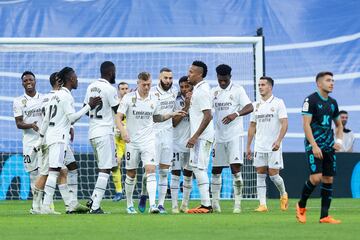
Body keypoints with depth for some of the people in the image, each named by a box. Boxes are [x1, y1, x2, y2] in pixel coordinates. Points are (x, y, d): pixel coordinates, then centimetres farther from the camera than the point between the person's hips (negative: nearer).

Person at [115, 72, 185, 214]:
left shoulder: (154, 100, 6)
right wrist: (122, 130, -26)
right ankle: (129, 205, 21)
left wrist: (172, 115, 12)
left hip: (148, 141, 1)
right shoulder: (128, 98, -4)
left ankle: (152, 205, -21)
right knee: (131, 174, 6)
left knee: (151, 170, -14)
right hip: (132, 141, -1)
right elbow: (118, 118, -8)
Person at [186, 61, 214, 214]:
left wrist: (195, 137, -23)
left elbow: (208, 116, -22)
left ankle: (206, 205, -12)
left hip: (202, 137, -10)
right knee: (198, 168, 12)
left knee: (199, 168, -11)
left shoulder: (202, 91, -15)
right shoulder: (197, 90, 16)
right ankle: (205, 204, 15)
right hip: (199, 137, 10)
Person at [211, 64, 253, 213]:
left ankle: (237, 203, -11)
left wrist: (236, 114, -29)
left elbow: (250, 107, -13)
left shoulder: (237, 90, -3)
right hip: (218, 136, 5)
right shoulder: (214, 92, 12)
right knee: (216, 169, 8)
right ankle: (215, 202, 18)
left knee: (235, 167, -12)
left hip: (234, 135, -5)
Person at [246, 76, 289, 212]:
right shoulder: (256, 105, 11)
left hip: (273, 147, -5)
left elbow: (284, 124, -10)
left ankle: (283, 195, 22)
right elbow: (252, 127, 16)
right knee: (260, 175, 0)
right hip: (259, 147, 5)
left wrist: (278, 140, -22)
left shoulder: (278, 103, -4)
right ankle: (262, 204, 1)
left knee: (273, 174, -5)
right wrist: (248, 146, 12)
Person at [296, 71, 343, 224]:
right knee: (316, 177, -17)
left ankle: (324, 216, 6)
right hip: (314, 146, -7)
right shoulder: (311, 100, -7)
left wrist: (339, 141, 7)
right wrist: (314, 146, -19)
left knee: (328, 180, 3)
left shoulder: (332, 102, 14)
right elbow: (306, 124, -13)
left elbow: (339, 124, 25)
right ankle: (301, 206, 6)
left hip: (329, 147, 7)